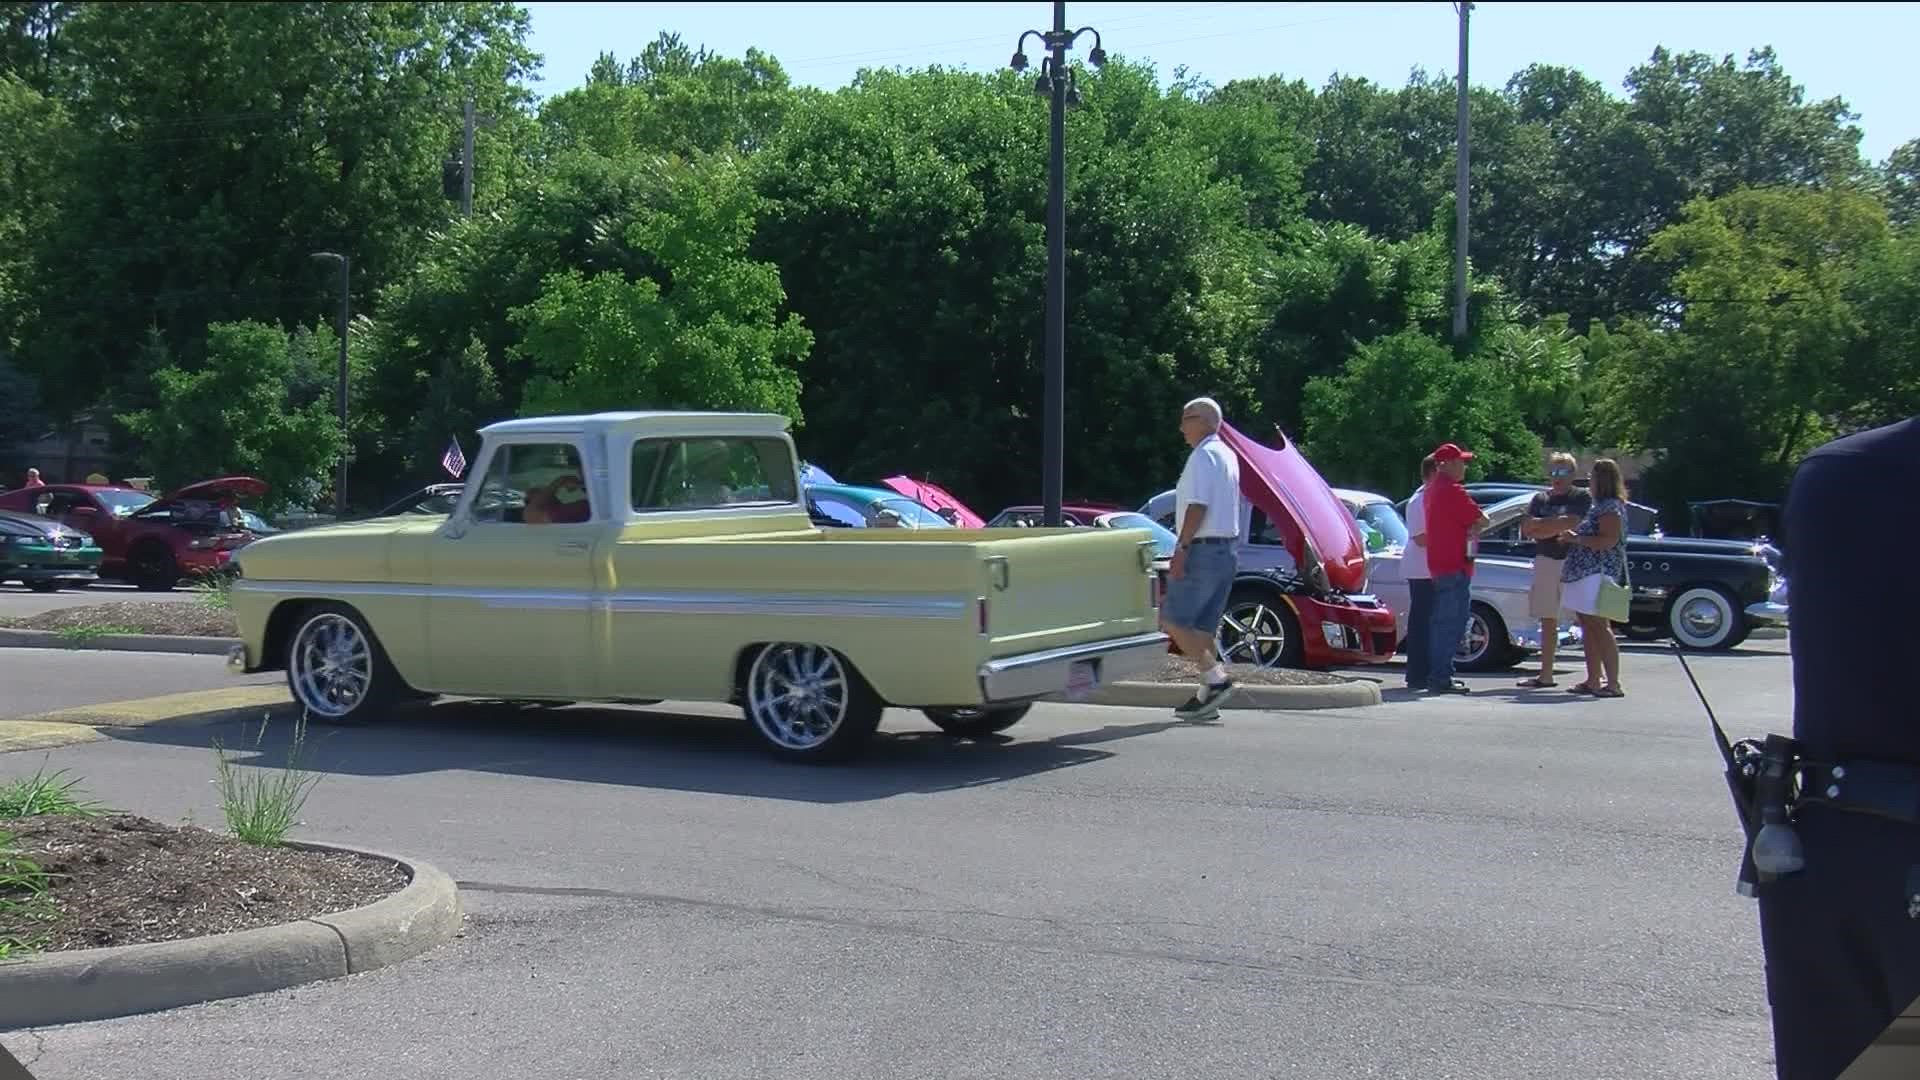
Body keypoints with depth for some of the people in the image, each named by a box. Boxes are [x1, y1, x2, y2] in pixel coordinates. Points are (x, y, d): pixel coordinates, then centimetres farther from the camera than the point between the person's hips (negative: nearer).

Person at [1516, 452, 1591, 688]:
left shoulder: (1581, 498, 0)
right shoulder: (1540, 499, 14)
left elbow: (1572, 523, -16)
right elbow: (1526, 530, 5)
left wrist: (1541, 524, -5)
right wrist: (1557, 528, -7)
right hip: (1545, 561, 5)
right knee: (1548, 621, 9)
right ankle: (1545, 675, 15)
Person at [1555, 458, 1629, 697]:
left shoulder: (1611, 507, -12)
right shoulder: (1599, 506, 20)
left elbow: (1609, 541, -23)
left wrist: (1576, 539, -17)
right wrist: (1572, 538, 14)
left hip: (1598, 573, -11)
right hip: (1585, 573, 11)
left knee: (1600, 627, -11)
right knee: (1588, 628, 11)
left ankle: (1613, 684, -11)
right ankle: (1593, 682, 14)